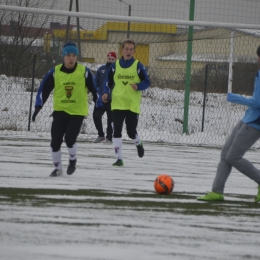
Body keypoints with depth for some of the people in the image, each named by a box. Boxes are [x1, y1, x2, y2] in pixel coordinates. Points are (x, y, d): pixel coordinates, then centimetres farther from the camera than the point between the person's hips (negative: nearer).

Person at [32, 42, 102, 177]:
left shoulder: (84, 72, -7)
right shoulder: (55, 72, -4)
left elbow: (94, 89, 4)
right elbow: (44, 89, 1)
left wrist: (99, 104, 5)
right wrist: (38, 107, -7)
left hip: (77, 111, -2)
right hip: (60, 111, 2)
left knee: (69, 138, -17)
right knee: (55, 141, -2)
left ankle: (72, 160, 14)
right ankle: (57, 167, 20)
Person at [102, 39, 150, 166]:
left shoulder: (138, 66, -1)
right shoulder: (115, 66, 5)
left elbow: (147, 82, 2)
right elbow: (109, 82, 14)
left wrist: (138, 86, -18)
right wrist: (106, 93, -3)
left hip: (133, 105, -1)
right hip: (117, 104, 1)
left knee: (131, 132, 3)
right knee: (117, 131, -9)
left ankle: (138, 144, 38)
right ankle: (119, 158, -5)